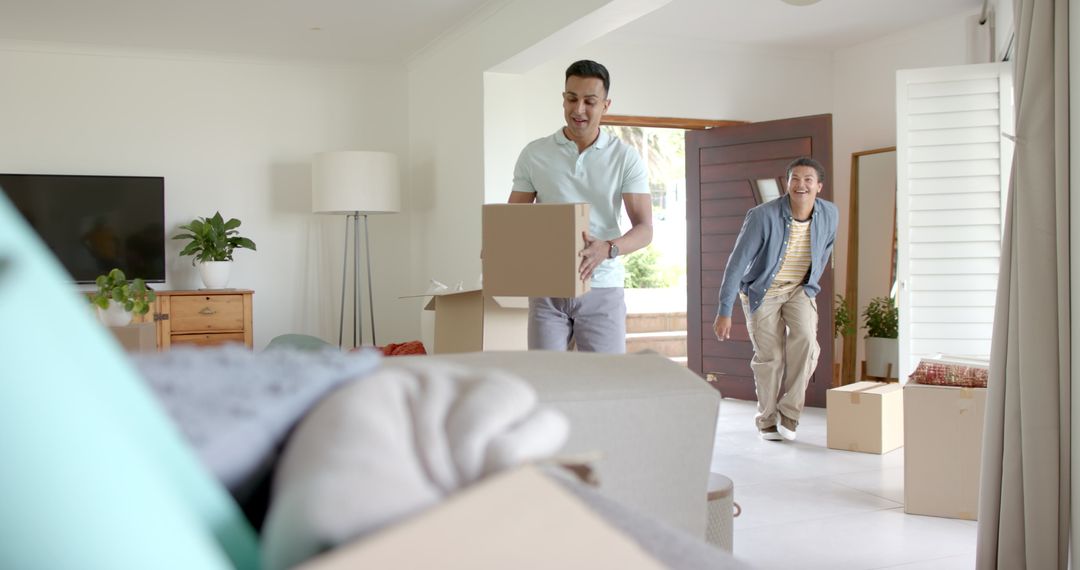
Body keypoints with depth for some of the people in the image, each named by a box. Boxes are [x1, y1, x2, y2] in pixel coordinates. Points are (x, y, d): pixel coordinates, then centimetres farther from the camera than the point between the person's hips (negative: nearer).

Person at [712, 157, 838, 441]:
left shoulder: (830, 214, -13)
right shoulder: (763, 216, -27)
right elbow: (737, 262, -23)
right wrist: (724, 311, -23)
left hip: (800, 290, 3)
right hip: (762, 291, -2)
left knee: (805, 337, -23)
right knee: (770, 356, -1)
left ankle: (788, 412, -8)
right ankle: (768, 418, 23)